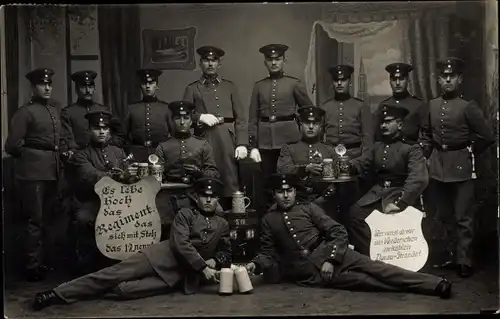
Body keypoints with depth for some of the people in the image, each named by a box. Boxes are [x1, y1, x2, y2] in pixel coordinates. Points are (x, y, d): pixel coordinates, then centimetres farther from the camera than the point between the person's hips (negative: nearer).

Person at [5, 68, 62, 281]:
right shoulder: (25, 112, -8)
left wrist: (63, 152, 8)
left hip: (52, 171, 7)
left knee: (45, 218, 14)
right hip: (33, 172, -7)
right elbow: (12, 146, -11)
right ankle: (33, 267, 4)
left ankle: (41, 262, 25)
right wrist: (28, 156, 2)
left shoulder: (57, 109, 11)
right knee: (35, 219, -3)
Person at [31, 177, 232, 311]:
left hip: (184, 274, 2)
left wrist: (214, 262, -1)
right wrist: (203, 267, -17)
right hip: (166, 255, -2)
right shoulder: (185, 215, 6)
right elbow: (181, 244, -8)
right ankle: (59, 293, -19)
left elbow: (227, 253, 23)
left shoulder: (222, 225, 18)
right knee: (117, 272, -18)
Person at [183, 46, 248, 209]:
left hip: (227, 140, 1)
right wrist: (200, 117, -11)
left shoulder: (229, 86, 17)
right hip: (204, 141, -1)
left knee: (230, 181, -5)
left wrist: (242, 143, -1)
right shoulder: (192, 89, 14)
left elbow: (241, 118, 10)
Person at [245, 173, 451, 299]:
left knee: (372, 267, -21)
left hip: (328, 255, 2)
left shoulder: (309, 208, 10)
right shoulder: (268, 220, 12)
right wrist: (255, 265, -8)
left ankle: (435, 284, -30)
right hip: (307, 273, -2)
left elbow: (339, 233, 3)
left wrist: (330, 259, -10)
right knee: (361, 279, -22)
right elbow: (268, 253, 13)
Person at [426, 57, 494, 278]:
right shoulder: (431, 106, 7)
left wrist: (469, 152, -1)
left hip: (460, 166, -5)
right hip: (437, 165, 5)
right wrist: (429, 155, 11)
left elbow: (487, 136, -6)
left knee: (463, 217, -1)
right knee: (441, 216, 13)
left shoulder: (468, 107, -8)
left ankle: (464, 261, 6)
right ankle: (446, 256, 25)